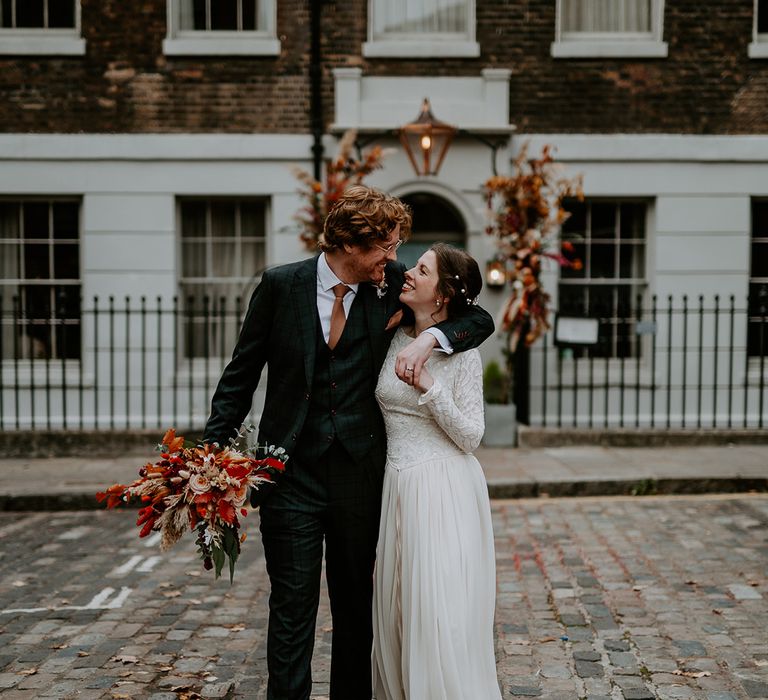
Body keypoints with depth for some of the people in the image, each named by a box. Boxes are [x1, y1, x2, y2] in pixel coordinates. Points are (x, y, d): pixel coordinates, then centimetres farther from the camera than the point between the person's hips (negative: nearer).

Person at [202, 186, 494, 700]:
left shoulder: (392, 285, -1)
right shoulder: (282, 285, -4)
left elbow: (481, 319, 4)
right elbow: (242, 373, 2)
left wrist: (430, 338, -16)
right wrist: (213, 453, -5)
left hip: (359, 470, 2)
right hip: (291, 470, -2)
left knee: (357, 604, 14)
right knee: (293, 605, 1)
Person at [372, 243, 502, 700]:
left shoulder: (462, 351, -8)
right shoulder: (395, 339, 8)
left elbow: (470, 437, -11)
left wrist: (428, 388, -21)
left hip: (445, 490, -6)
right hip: (399, 487, 6)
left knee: (442, 612, -2)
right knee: (397, 609, 12)